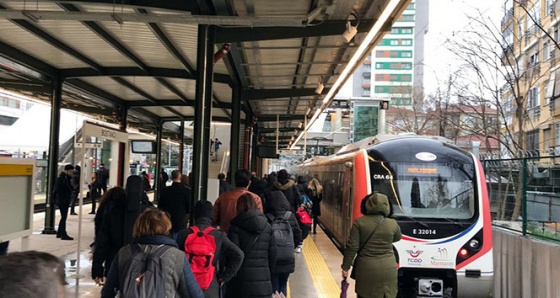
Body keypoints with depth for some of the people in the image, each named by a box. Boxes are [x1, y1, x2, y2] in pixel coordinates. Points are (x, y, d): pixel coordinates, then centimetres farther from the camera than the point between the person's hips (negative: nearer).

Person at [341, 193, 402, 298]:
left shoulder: (359, 223, -8)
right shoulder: (392, 224, -3)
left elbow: (352, 247, -8)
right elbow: (398, 238, 19)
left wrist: (345, 267, 1)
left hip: (366, 269, -1)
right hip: (388, 269, 1)